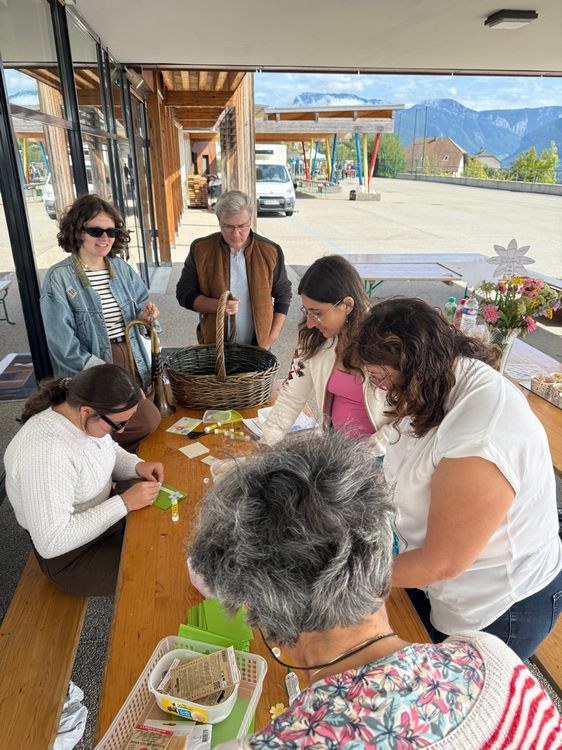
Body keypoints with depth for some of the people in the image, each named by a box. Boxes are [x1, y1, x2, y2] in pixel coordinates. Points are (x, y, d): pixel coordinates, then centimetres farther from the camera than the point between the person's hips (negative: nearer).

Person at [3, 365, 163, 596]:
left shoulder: (81, 415, -13)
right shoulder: (45, 454, -37)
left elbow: (109, 450, 8)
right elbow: (51, 543, -33)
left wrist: (137, 466, -13)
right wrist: (124, 503, -32)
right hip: (71, 555, -7)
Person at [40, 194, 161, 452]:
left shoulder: (121, 268, 6)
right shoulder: (59, 278, -12)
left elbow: (140, 303, 17)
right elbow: (62, 343, -16)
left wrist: (146, 313, -9)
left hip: (131, 356, 6)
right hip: (93, 366, -6)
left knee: (141, 420, 6)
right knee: (148, 420, -15)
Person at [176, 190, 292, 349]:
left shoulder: (271, 251, -9)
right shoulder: (200, 250, -10)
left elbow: (283, 295, 1)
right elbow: (184, 294, -4)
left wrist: (272, 337, -6)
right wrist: (217, 305, -22)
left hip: (258, 346, 0)